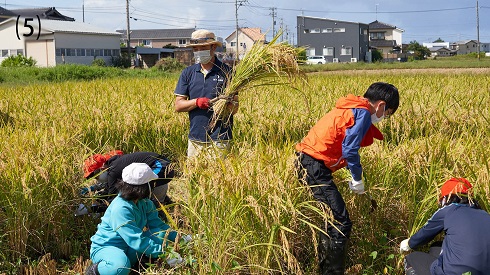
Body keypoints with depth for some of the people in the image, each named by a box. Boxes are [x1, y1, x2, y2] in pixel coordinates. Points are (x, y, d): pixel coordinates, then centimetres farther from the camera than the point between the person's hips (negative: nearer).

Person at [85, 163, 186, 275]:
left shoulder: (144, 202, -1)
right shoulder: (121, 209, -29)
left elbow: (157, 224, 3)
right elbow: (137, 241, -33)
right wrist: (163, 252, -36)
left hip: (127, 248, 8)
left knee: (160, 234, -9)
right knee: (121, 266, -41)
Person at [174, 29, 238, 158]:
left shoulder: (227, 72, 1)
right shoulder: (188, 73, 10)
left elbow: (235, 108, -1)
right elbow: (178, 105, 5)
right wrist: (197, 102, -13)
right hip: (195, 138, 3)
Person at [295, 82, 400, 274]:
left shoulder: (350, 108, 20)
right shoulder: (363, 113, -9)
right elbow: (349, 149, -17)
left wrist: (355, 176, 21)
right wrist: (357, 179, -4)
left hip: (306, 162, 10)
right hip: (315, 166, -10)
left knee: (332, 220, 20)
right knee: (341, 224, -9)